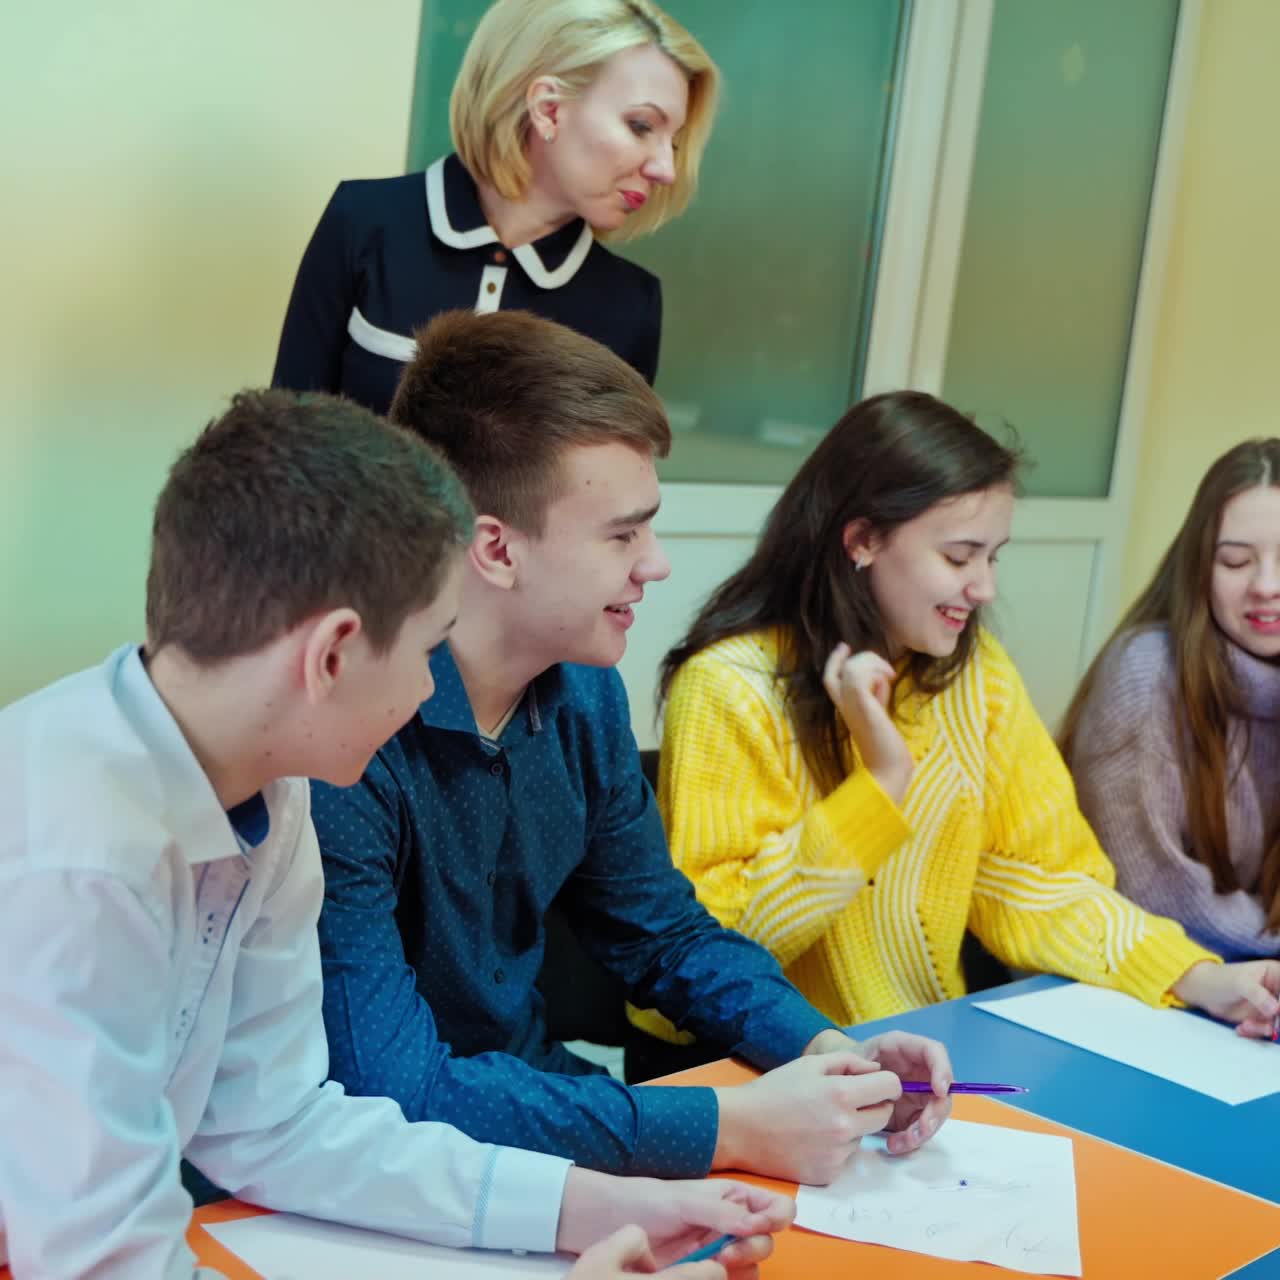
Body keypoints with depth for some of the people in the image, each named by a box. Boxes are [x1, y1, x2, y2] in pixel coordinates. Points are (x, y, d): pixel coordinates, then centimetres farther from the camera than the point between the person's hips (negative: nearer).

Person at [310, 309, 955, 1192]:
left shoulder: (584, 690, -2)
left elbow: (664, 933, 10)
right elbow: (396, 1094, -29)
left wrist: (826, 1050, -8)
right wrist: (731, 1130, -26)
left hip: (532, 1103, 7)